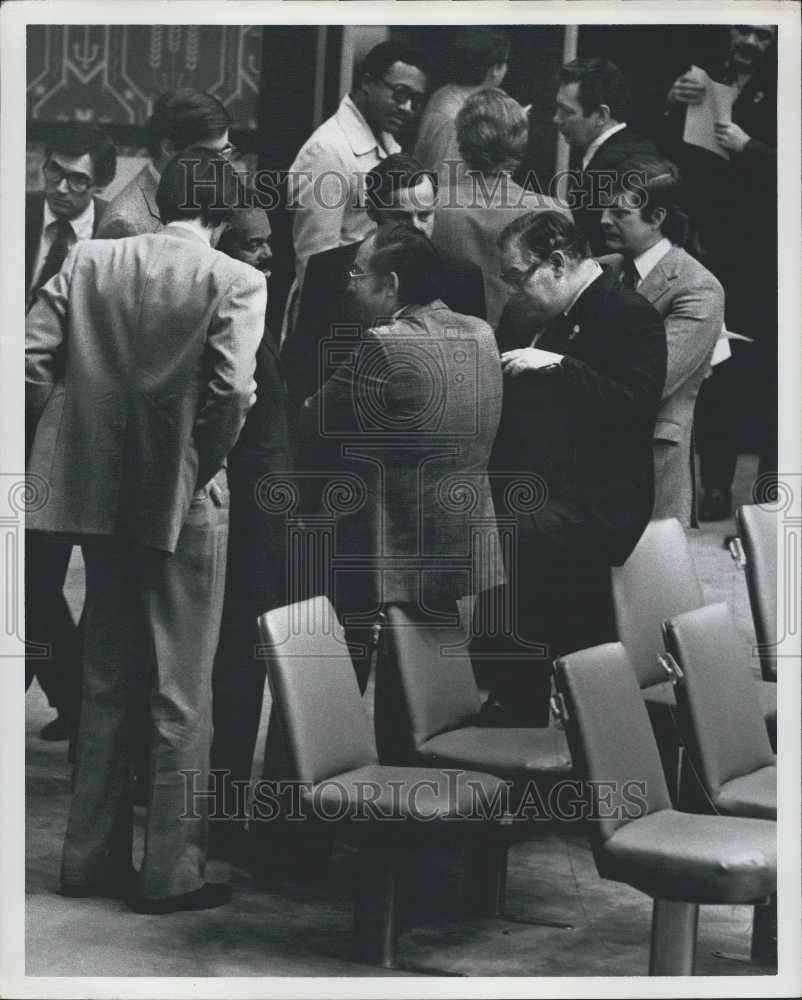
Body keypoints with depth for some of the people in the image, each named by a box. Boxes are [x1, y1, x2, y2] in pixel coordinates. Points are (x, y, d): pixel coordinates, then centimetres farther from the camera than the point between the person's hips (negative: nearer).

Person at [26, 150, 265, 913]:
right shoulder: (233, 282, -10)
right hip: (182, 501, -4)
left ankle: (91, 858, 24)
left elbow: (29, 359, -3)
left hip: (98, 496, 5)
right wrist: (208, 461, -6)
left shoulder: (88, 261, 2)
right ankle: (171, 873, 10)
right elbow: (231, 390, -21)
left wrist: (77, 437, 6)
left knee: (105, 684, 18)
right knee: (180, 696, 6)